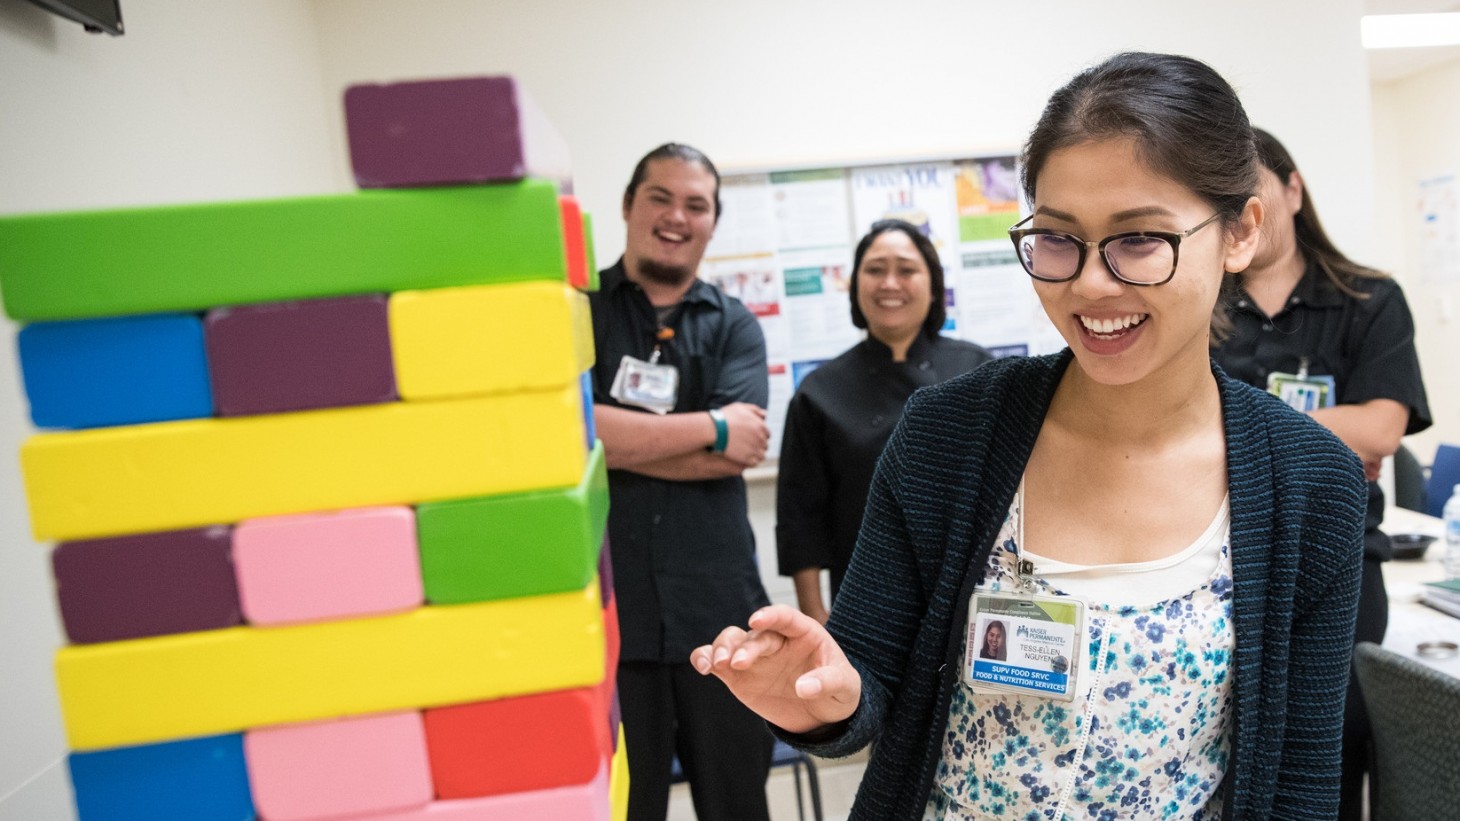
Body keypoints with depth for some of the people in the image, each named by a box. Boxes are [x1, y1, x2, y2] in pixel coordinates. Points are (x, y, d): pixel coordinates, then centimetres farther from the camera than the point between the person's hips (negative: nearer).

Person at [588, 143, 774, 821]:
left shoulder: (734, 327, 8)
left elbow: (738, 453, -7)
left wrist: (615, 437, -10)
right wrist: (708, 427, -9)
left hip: (719, 611, 2)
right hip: (605, 610, -2)